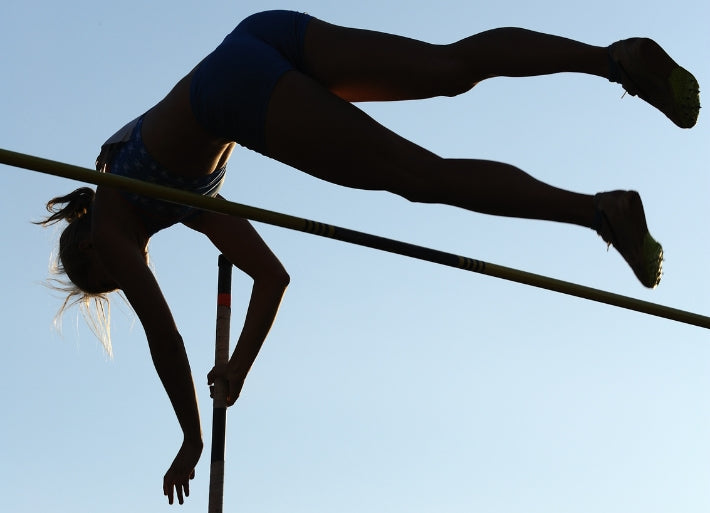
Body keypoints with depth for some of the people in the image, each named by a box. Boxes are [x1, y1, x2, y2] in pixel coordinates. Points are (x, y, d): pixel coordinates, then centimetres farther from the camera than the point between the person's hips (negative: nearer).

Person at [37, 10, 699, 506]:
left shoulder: (106, 230, 20)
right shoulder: (182, 208, 38)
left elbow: (166, 339, 16)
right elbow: (273, 276, 40)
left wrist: (192, 441, 25)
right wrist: (238, 370, 44)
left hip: (238, 88, -6)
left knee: (421, 174, -11)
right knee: (450, 67, -8)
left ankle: (599, 210, -22)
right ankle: (617, 57, -23)